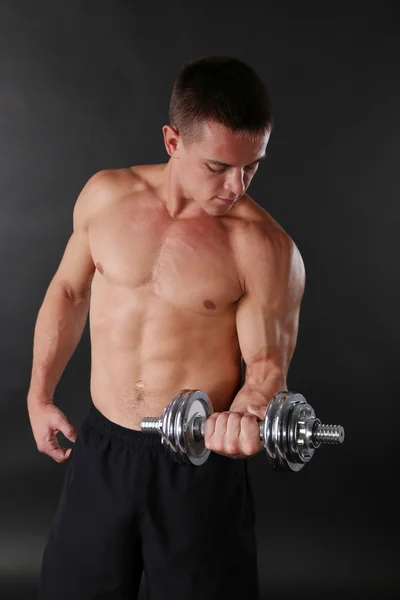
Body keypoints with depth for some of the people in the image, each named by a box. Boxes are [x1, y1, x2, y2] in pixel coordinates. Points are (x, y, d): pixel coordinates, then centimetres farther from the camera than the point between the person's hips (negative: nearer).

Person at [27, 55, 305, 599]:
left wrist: (248, 411, -30)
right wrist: (39, 395, 14)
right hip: (100, 450, 4)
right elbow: (69, 290, 11)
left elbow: (267, 361, -8)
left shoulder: (266, 249, -15)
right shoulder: (105, 195, -3)